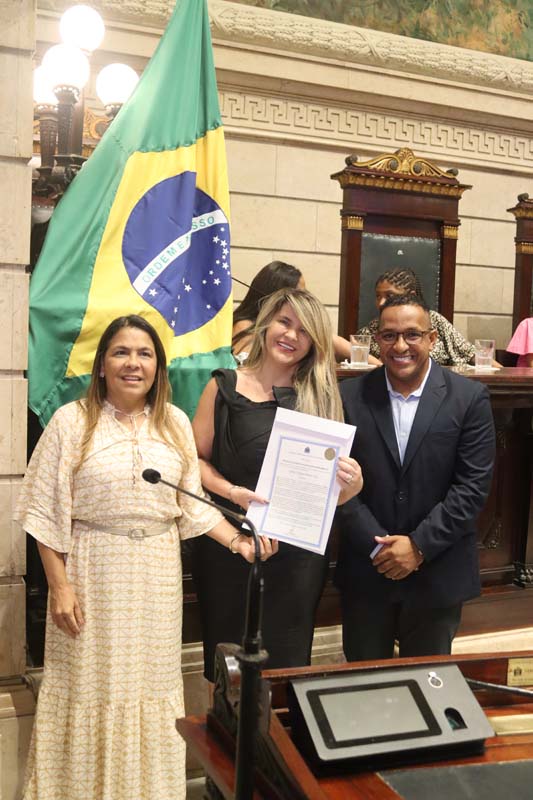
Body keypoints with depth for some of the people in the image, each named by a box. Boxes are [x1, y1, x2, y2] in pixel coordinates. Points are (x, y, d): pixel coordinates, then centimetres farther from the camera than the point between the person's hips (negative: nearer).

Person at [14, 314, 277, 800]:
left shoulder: (175, 423, 5)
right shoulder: (72, 422, -7)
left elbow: (193, 504, 8)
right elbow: (46, 512, -6)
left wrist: (239, 542, -4)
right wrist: (60, 585, -10)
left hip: (158, 576, 3)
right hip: (94, 573, -3)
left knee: (151, 683, 12)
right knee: (94, 683, 4)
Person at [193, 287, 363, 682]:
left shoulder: (322, 396, 4)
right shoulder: (225, 386, 0)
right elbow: (195, 459, 0)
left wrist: (353, 482, -16)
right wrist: (232, 492, -16)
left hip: (299, 550, 1)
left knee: (287, 663, 10)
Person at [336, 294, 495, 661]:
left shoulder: (469, 398, -6)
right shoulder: (350, 397, -3)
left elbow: (473, 484, -9)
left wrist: (419, 545, -14)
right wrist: (376, 546, -12)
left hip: (438, 573, -1)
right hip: (366, 569, 1)